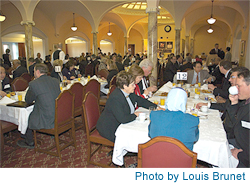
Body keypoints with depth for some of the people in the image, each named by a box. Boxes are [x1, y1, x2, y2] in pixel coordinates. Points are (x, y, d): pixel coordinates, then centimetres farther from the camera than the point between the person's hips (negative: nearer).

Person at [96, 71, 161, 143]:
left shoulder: (129, 93, -1)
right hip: (110, 129, -8)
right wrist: (135, 115, -16)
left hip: (121, 125, 8)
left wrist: (155, 107, 4)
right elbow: (122, 119, -34)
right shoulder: (115, 98, -29)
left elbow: (141, 101, 15)